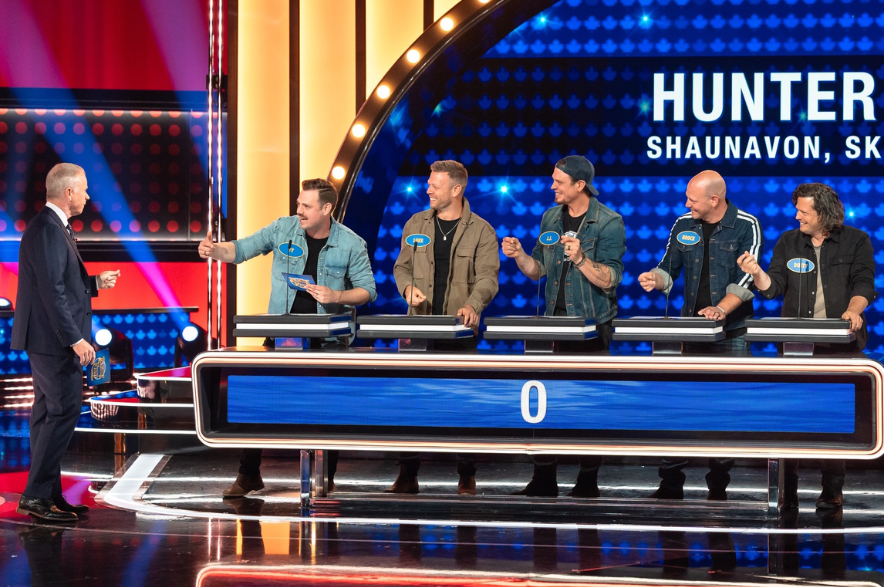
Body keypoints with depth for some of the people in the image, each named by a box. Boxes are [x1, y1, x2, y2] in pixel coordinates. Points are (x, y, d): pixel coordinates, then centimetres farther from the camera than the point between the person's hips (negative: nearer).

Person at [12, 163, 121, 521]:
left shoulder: (53, 227, 15)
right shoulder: (48, 230, -17)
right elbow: (51, 290, -22)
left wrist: (95, 283, 11)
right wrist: (75, 339, -22)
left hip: (49, 341, 11)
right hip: (53, 340, -11)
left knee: (48, 414, 12)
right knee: (65, 411, -10)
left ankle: (47, 495, 16)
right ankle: (36, 495, -8)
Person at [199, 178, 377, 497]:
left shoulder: (351, 244, -5)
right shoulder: (283, 229, -1)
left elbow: (368, 290, 0)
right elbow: (242, 249, 1)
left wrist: (337, 296, -18)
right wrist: (215, 250, -19)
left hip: (327, 337, -1)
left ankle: (325, 478, 20)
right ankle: (249, 474, 9)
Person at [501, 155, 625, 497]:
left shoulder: (608, 223, -8)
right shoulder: (551, 218, 10)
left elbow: (610, 279, -14)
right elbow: (539, 270, 14)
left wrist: (580, 259, -29)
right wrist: (519, 256, -5)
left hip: (591, 327, -6)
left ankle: (588, 482, 8)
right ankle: (544, 480, 11)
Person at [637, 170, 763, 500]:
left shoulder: (747, 226, -5)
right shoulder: (683, 226, 8)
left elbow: (746, 277, -12)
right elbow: (669, 268, 15)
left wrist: (721, 308, -26)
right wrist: (655, 279, -9)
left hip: (732, 331, -3)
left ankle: (718, 484, 9)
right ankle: (670, 483, 2)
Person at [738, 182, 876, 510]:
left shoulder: (856, 242, 5)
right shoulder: (788, 243, 12)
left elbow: (863, 283, -4)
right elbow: (773, 287, 4)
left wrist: (853, 310, -22)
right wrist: (757, 273, -16)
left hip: (840, 343, -2)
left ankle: (832, 489, 6)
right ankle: (787, 491, -1)